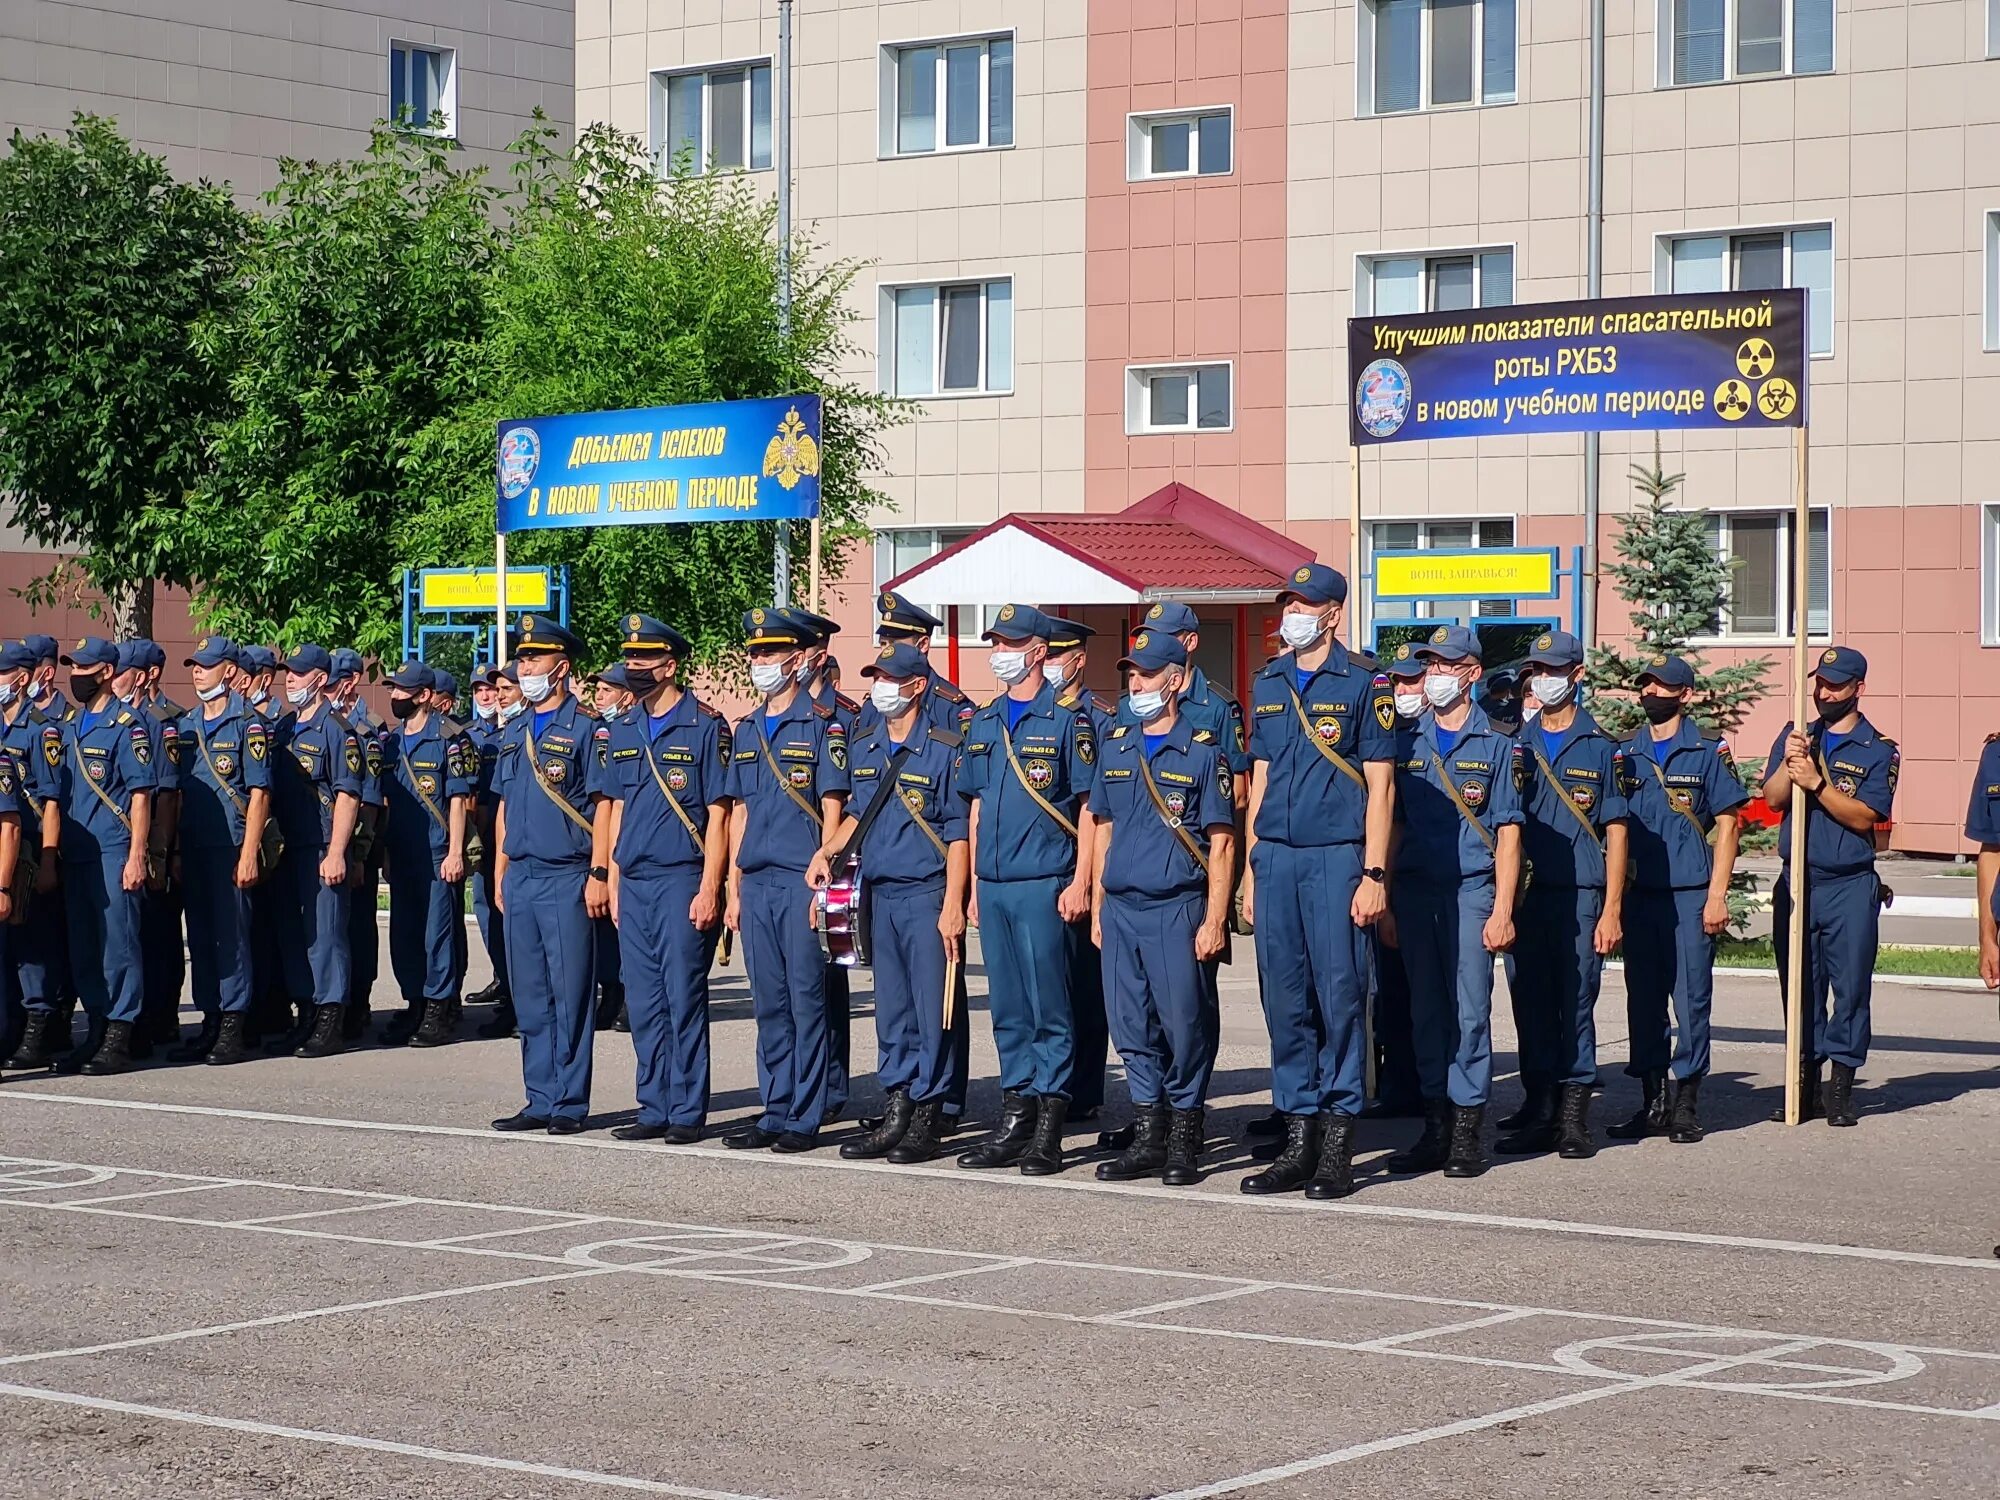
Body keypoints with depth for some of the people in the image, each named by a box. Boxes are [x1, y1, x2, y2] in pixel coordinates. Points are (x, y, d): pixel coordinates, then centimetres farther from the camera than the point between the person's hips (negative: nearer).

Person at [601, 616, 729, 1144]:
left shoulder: (704, 726, -5)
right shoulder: (624, 731, 13)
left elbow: (717, 814, -8)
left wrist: (709, 889, -14)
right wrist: (613, 882, 11)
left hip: (682, 880, -6)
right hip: (633, 883, 6)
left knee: (683, 1000, -3)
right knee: (643, 1004, 8)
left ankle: (688, 1113, 2)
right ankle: (654, 1110, 14)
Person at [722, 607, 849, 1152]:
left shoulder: (822, 724, -3)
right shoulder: (746, 730, 16)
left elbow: (832, 810, -7)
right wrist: (733, 887, 14)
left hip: (801, 882, -6)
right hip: (756, 883, 6)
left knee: (807, 999, -2)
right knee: (770, 1004, 9)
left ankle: (806, 1117, 2)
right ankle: (775, 1112, 15)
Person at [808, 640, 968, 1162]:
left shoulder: (944, 749, -7)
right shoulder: (863, 750, 12)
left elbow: (959, 834, -9)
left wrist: (952, 906, -14)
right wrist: (826, 851, 5)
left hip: (927, 894, -6)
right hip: (878, 894, 6)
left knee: (931, 1011, -3)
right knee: (891, 1012, 11)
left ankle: (926, 1120, 3)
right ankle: (895, 1114, 17)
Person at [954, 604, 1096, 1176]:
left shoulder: (1066, 720, -3)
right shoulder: (983, 723, 15)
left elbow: (1088, 806, -5)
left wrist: (1080, 881, -12)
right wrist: (974, 884, 15)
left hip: (1042, 886, -6)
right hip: (992, 887, 6)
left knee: (1049, 1008, -4)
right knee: (1007, 1009, 10)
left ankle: (1048, 1132, -2)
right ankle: (1015, 1121, 15)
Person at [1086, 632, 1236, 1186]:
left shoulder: (1204, 749, -3)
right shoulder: (1115, 745, 13)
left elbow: (1221, 842, -5)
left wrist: (1214, 920, -11)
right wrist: (1097, 908, 14)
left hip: (1178, 910, -5)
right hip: (1120, 908, 5)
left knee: (1185, 1025, -1)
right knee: (1132, 1028, 8)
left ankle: (1184, 1142, 8)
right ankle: (1148, 1136, 16)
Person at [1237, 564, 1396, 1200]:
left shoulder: (1363, 685, -1)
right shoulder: (1267, 684, 15)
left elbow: (1380, 785, -4)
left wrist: (1373, 875, -10)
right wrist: (1251, 866, 14)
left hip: (1335, 858, -5)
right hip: (1274, 858, 5)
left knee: (1339, 995, -4)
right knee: (1284, 999, 6)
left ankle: (1337, 1148, 0)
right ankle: (1298, 1140, 12)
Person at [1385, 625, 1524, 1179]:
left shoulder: (1495, 744, 3)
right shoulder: (1410, 743, 14)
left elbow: (1508, 833, -1)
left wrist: (1502, 911, -8)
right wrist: (1385, 898, 9)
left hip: (1470, 890, -4)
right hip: (1415, 891, 4)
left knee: (1469, 1010, -4)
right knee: (1426, 1011, 6)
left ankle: (1468, 1132, -1)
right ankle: (1435, 1127, 11)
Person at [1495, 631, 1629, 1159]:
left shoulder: (1601, 748, 3)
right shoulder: (1516, 745, 12)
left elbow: (1615, 832, 1)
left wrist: (1611, 911, -5)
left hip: (1580, 897, -3)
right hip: (1523, 895, 3)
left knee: (1576, 1004, -1)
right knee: (1530, 1005, 4)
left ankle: (1574, 1114, 4)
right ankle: (1538, 1109, 11)